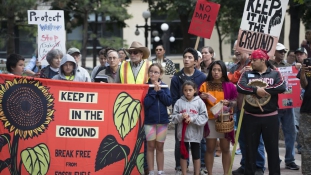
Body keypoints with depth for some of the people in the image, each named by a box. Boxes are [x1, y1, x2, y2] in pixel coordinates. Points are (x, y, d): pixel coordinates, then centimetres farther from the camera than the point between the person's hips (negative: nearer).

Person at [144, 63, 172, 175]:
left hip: (163, 120, 2)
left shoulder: (164, 86, 2)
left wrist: (159, 90, -14)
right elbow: (146, 103, -16)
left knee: (160, 147, 9)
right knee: (150, 146, 4)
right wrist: (154, 91, -18)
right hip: (149, 120, -2)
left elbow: (169, 102, -7)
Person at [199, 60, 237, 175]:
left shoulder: (229, 86, 2)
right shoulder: (205, 85, 4)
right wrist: (203, 98, -13)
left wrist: (228, 103, -17)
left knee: (225, 148, 4)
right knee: (210, 148, 2)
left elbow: (236, 101, 3)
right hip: (210, 120, 0)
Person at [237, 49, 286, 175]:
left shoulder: (275, 73, 3)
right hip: (251, 117, 1)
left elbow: (282, 87, -15)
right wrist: (256, 90, -23)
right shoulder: (247, 74, 7)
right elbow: (240, 87, -10)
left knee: (272, 147, 5)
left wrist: (264, 90, -19)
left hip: (270, 117, -1)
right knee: (250, 147, 7)